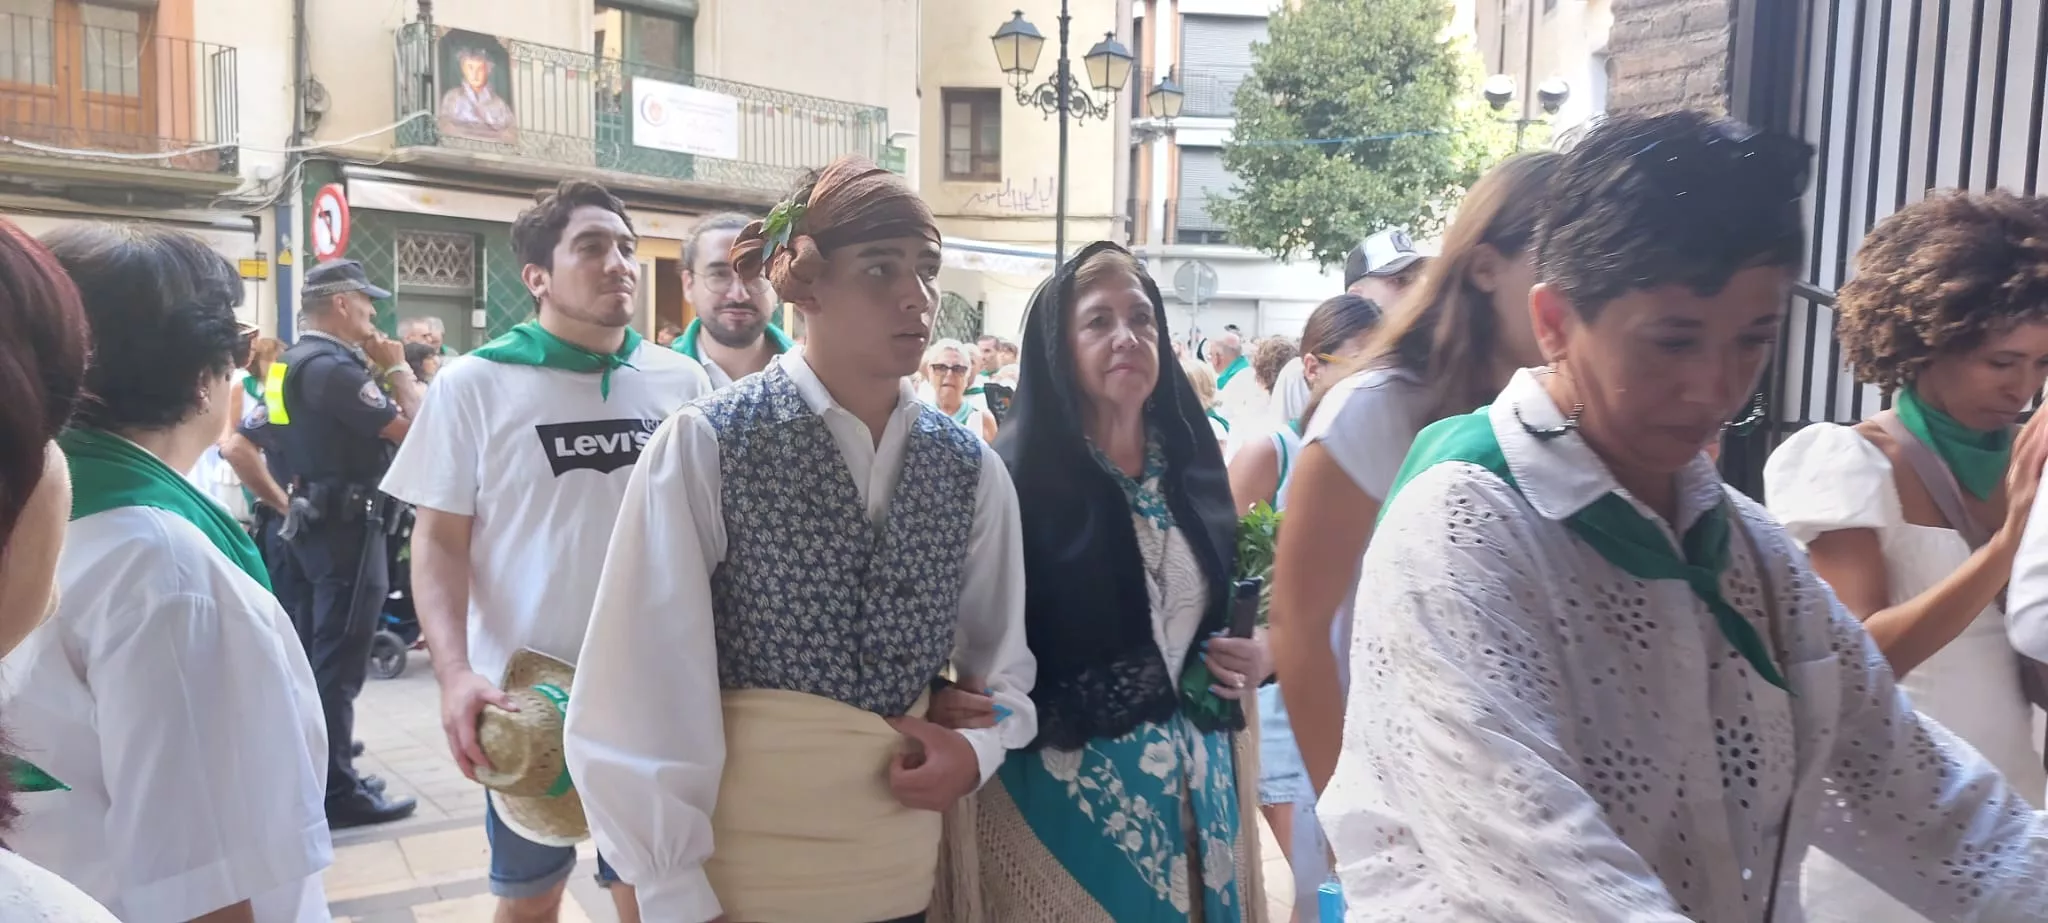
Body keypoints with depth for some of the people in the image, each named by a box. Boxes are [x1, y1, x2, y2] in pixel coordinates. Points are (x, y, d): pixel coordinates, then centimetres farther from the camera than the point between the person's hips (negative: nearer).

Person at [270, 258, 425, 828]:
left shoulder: (295, 361, 12)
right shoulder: (332, 367, -20)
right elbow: (411, 429, -23)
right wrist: (398, 368, -10)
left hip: (314, 519, 11)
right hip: (347, 526, -11)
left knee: (314, 650, 21)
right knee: (339, 662, -7)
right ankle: (337, 793, -2)